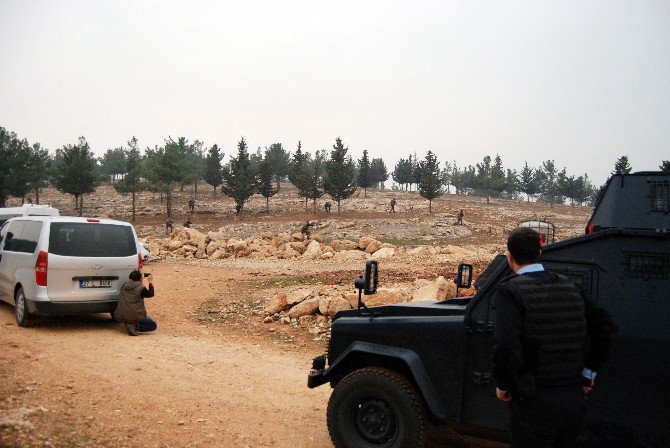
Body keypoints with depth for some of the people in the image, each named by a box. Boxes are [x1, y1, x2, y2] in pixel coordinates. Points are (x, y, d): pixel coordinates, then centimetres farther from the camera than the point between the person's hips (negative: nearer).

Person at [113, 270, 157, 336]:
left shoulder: (124, 286, 4)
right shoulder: (141, 288, -9)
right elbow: (151, 294, 9)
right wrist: (151, 283, 24)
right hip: (136, 317, -6)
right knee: (153, 325, 12)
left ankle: (128, 324, 9)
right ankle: (135, 327, -9)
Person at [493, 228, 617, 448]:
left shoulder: (509, 292, -13)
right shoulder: (570, 287, 6)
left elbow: (506, 344, -26)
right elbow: (606, 327, 7)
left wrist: (502, 386, -11)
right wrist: (588, 372, 11)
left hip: (535, 403, -6)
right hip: (576, 399, 6)